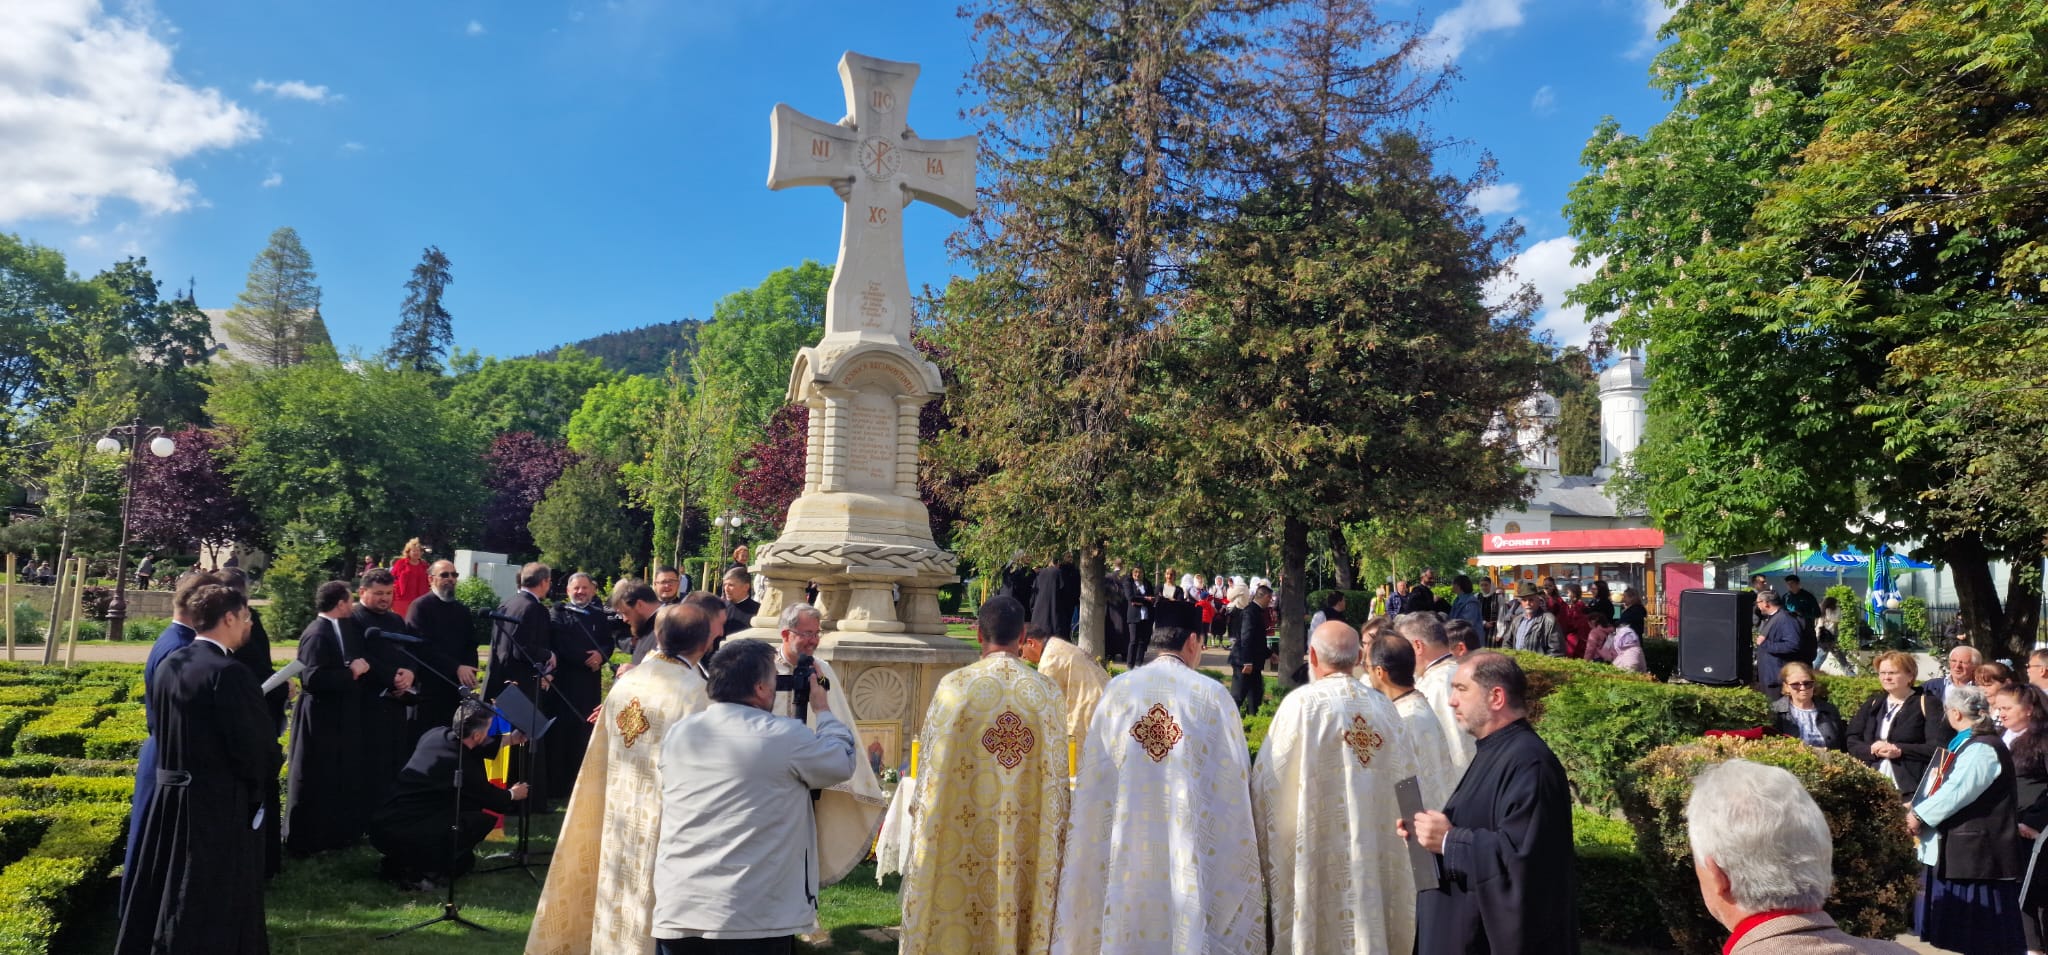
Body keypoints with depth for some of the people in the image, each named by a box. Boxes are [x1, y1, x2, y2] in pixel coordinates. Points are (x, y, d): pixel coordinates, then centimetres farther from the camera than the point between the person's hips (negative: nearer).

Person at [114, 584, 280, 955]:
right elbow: (257, 743, -19)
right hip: (221, 803, -8)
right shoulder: (229, 673, -22)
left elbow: (163, 729, 13)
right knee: (215, 902, 4)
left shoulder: (167, 666, 3)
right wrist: (258, 786, 0)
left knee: (167, 890, 21)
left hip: (170, 794, 8)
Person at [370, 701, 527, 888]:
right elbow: (494, 801, 3)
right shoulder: (464, 767, -17)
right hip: (405, 839, -8)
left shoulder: (435, 734, 1)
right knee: (486, 818, -3)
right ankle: (419, 871, -3)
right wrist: (512, 795, 25)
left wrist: (509, 739, 29)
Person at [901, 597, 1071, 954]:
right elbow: (1057, 774, 3)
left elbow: (933, 764, -4)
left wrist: (920, 808, 12)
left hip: (965, 833, -2)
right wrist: (1053, 827, 15)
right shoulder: (1049, 690, -3)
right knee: (1019, 914, 14)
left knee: (955, 914, 10)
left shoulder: (955, 685, -10)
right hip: (1028, 842, 2)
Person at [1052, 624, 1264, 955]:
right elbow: (1235, 781, -2)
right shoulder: (1213, 696, -5)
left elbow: (1092, 780, 1)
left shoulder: (1117, 690, -2)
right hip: (1191, 851, -1)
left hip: (1126, 847, 2)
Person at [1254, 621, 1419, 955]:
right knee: (1371, 926, 15)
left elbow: (1268, 782, -11)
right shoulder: (1384, 708, 1)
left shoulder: (1303, 703, -13)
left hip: (1320, 852, -4)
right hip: (1378, 855, 4)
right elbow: (1405, 780, 6)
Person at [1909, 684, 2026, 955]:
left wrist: (1919, 815, -13)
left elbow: (1956, 791, -21)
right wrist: (1918, 810, 7)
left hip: (1972, 850, -10)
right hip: (1951, 850, 10)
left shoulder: (1982, 749, -15)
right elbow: (1941, 785, 18)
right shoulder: (1965, 744, 15)